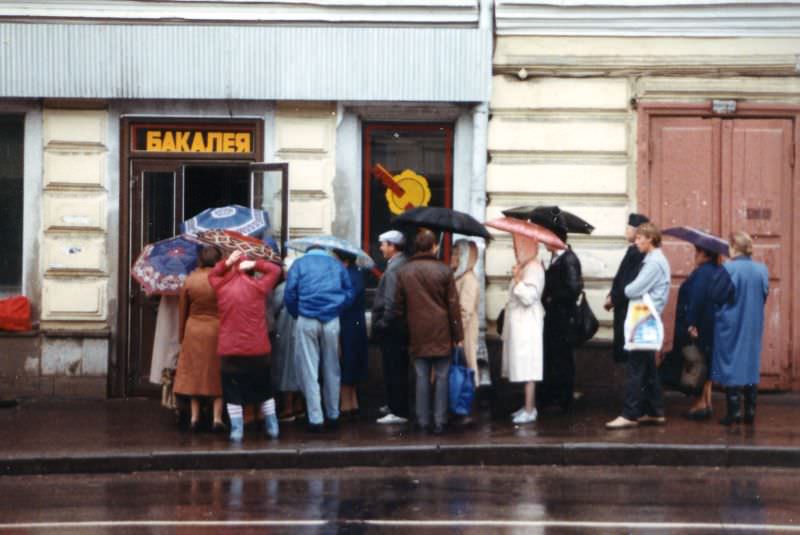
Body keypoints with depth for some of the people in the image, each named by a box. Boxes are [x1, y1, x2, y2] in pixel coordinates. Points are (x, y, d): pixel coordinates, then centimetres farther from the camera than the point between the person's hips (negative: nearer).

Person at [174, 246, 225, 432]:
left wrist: (181, 336, 14)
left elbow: (183, 310, 4)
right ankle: (217, 418, 3)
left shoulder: (190, 280, -4)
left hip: (194, 331, 2)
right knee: (217, 374, 7)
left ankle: (194, 417, 11)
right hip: (217, 332, -2)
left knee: (194, 374, 11)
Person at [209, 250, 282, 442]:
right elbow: (275, 270, 8)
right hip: (257, 349, 0)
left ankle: (237, 430, 0)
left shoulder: (222, 287, 0)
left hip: (230, 350, 0)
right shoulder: (257, 287, -6)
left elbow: (213, 275, 22)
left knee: (233, 392, 5)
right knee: (264, 390, 14)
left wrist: (227, 263, 7)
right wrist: (254, 264, 0)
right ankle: (272, 427, 19)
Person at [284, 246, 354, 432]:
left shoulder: (299, 263, 11)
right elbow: (349, 293, 8)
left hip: (307, 321, -2)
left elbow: (289, 294, 0)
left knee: (309, 370, 1)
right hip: (332, 321, 2)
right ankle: (333, 415, 17)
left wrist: (297, 314, 12)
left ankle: (315, 418, -4)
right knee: (332, 369, 12)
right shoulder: (336, 264, 16)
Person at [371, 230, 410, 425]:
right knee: (399, 370, 18)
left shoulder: (393, 268, -17)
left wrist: (383, 323, -16)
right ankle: (395, 405, 29)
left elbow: (391, 301, -23)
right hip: (401, 326, 10)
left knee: (393, 370, -5)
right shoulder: (405, 265, 11)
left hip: (392, 328, -10)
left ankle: (398, 411, -3)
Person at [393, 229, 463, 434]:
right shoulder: (444, 271, -6)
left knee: (422, 377, 8)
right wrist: (458, 335, 1)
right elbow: (453, 305, -4)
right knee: (441, 377, 4)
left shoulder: (403, 272, 1)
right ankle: (439, 421, 3)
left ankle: (422, 420, 9)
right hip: (441, 333, -2)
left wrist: (406, 325, 16)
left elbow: (399, 306, 5)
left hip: (417, 334, 2)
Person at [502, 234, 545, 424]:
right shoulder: (525, 266, 16)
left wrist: (517, 279, -20)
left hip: (527, 324, -10)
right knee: (523, 367, 12)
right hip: (519, 323, 10)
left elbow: (528, 297, -22)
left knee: (527, 368, -9)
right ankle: (528, 406, 18)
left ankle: (529, 410, -9)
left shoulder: (533, 268, -15)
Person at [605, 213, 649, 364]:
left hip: (629, 309, -9)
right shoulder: (633, 251, 11)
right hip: (624, 305, 9)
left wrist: (613, 299, -10)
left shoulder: (636, 253, -18)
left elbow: (629, 283, -20)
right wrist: (612, 295, 7)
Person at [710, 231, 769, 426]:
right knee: (751, 365, 12)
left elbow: (715, 296, -15)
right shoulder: (762, 270, -1)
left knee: (731, 366, 2)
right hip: (753, 326, 5)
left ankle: (734, 411, 0)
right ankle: (750, 411, 12)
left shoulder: (729, 269, -18)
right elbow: (764, 296, 8)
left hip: (731, 325, -5)